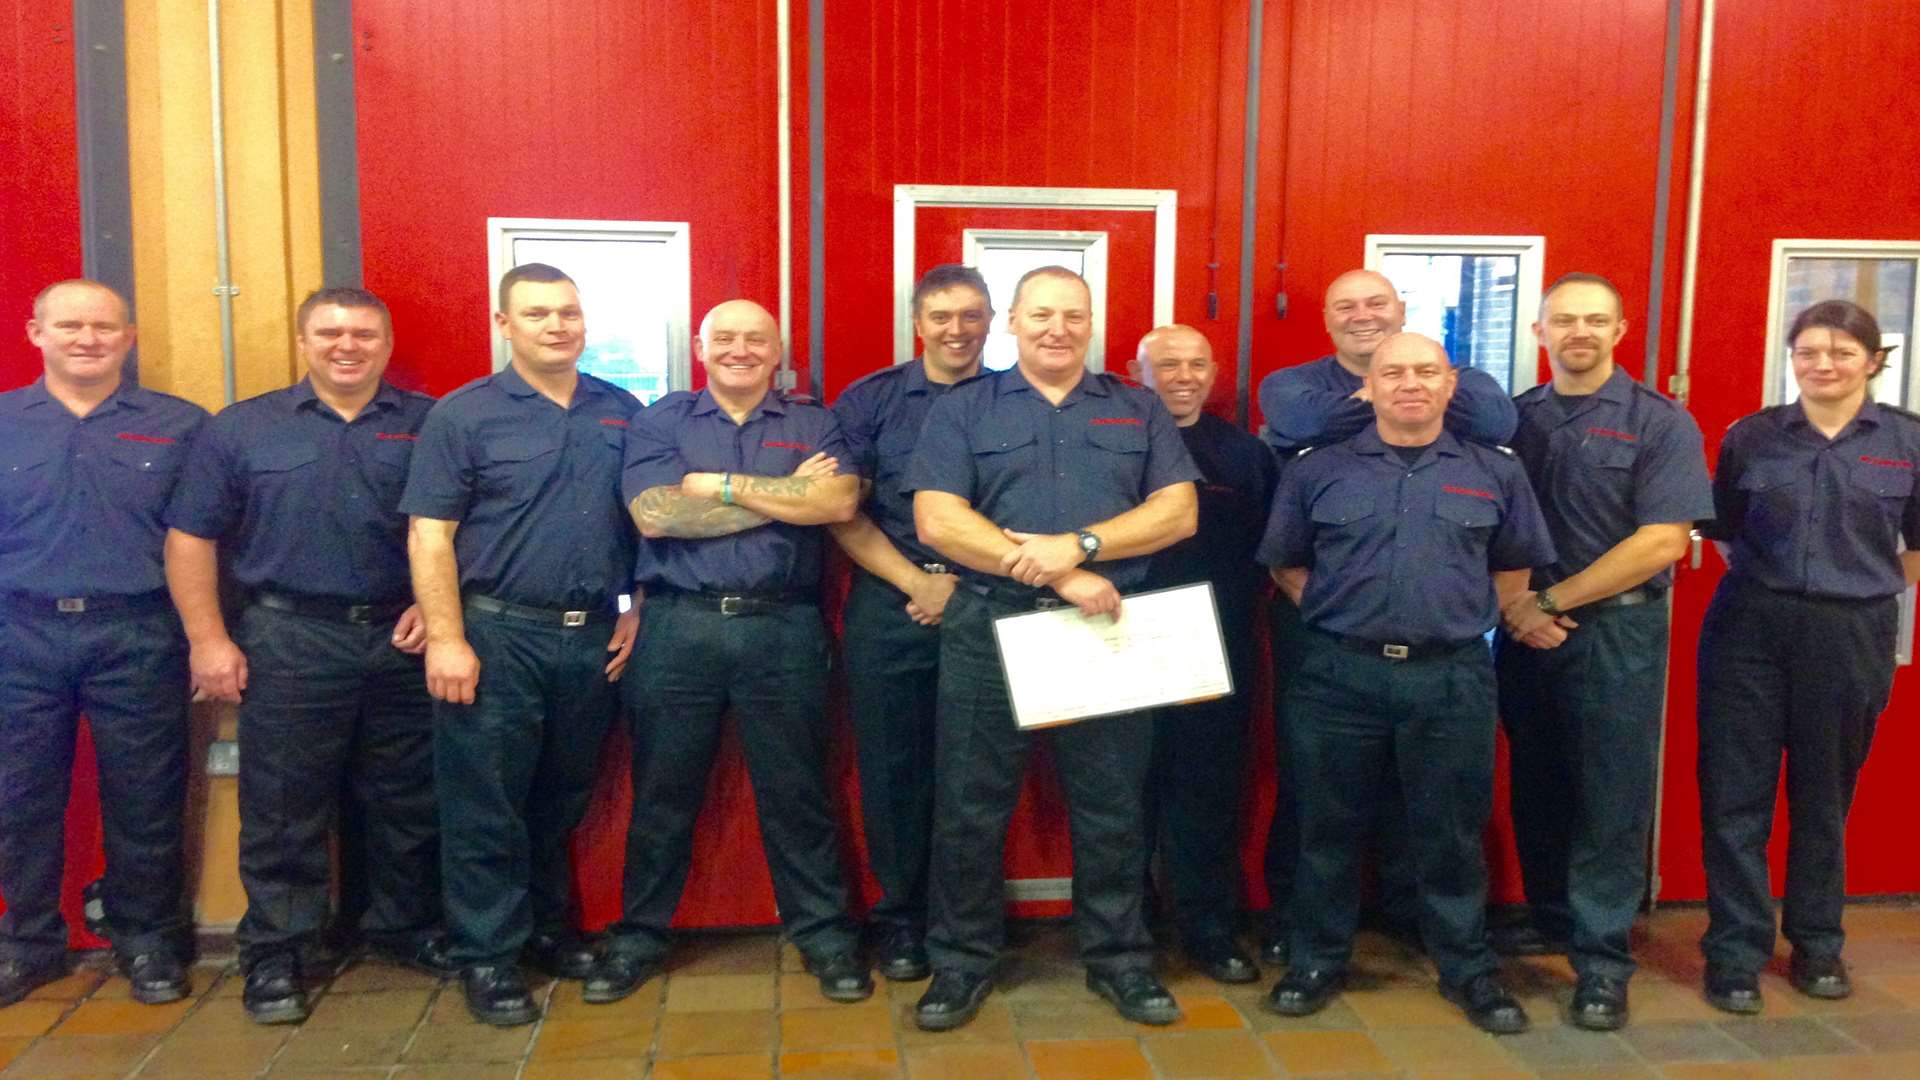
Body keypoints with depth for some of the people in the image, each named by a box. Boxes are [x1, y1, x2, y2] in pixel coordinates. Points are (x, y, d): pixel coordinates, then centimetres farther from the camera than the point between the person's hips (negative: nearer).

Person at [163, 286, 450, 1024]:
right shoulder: (241, 429, 5)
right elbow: (192, 538, 3)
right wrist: (207, 638, -4)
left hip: (403, 640, 1)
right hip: (290, 643, -1)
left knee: (408, 803, 11)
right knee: (283, 810, 5)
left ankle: (405, 927, 28)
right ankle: (275, 954, 19)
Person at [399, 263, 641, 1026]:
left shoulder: (622, 414, 8)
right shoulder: (463, 416, -3)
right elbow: (430, 537, -7)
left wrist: (637, 613, 7)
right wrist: (446, 639, -14)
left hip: (593, 639, 4)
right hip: (497, 636, -4)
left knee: (563, 798, 16)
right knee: (485, 807, 3)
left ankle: (549, 927, 33)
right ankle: (487, 957, 16)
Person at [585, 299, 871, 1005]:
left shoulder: (814, 426, 9)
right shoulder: (660, 423, 8)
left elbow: (839, 501, -11)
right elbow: (654, 515, -9)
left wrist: (721, 483, -10)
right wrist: (787, 495, -8)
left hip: (783, 628, 0)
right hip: (679, 626, 0)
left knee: (796, 791, 7)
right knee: (662, 792, 10)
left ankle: (825, 935, 20)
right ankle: (639, 936, 26)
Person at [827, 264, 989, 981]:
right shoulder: (870, 401, 5)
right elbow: (843, 514, 0)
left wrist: (963, 587, -7)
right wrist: (919, 584, -8)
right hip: (890, 608, 0)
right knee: (892, 766, 5)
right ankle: (900, 916, 20)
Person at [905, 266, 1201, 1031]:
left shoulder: (1138, 411, 11)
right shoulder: (963, 410, 4)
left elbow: (1177, 511, 0)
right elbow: (936, 520, -8)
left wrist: (1077, 545, -16)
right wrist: (1054, 575, -16)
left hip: (1108, 630, 1)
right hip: (989, 627, -1)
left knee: (1111, 804, 10)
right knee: (970, 804, 6)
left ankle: (1118, 957, 26)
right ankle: (962, 961, 23)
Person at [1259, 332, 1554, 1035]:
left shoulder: (1495, 473, 6)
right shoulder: (1319, 471, 4)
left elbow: (1514, 567, 15)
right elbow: (1285, 563, 11)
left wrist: (1465, 618, 7)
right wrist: (1335, 613, 3)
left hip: (1453, 679, 0)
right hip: (1339, 674, 0)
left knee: (1452, 833, 9)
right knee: (1327, 828, 9)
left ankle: (1467, 969, 25)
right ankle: (1318, 961, 24)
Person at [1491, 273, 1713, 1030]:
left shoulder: (1661, 424, -3)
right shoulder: (1512, 419, 7)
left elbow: (1662, 541, -12)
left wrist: (1551, 601, -13)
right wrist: (1514, 603, -8)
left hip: (1617, 630, -3)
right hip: (1525, 627, 4)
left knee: (1611, 793, -1)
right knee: (1535, 784, 12)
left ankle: (1602, 959, 8)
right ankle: (1550, 918, 29)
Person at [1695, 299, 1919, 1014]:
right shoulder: (1752, 436, 2)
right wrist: (1763, 579, 4)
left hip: (1852, 636, 0)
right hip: (1750, 629, 0)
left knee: (1824, 795, 13)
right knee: (1735, 795, 1)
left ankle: (1817, 944, 30)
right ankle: (1735, 951, 12)